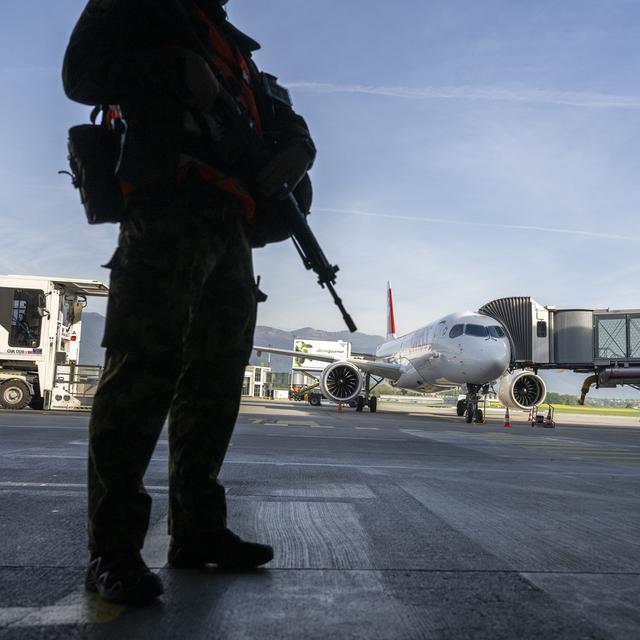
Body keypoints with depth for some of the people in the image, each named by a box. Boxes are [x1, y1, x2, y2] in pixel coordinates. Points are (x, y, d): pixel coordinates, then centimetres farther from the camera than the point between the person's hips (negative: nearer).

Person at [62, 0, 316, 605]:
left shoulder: (237, 51, 32)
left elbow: (286, 121, 27)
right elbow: (82, 75, 1)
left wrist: (295, 148, 4)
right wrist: (176, 70, -7)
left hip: (231, 230, 8)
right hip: (166, 216, -7)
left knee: (215, 380, 3)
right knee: (141, 370, -14)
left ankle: (197, 530, 11)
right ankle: (112, 546, -9)